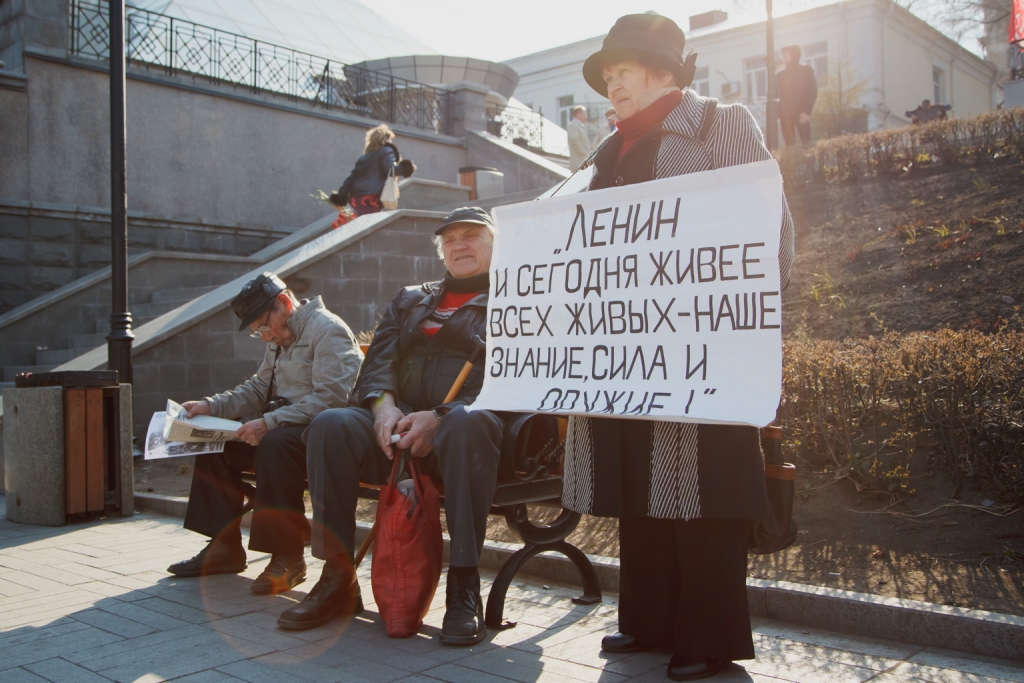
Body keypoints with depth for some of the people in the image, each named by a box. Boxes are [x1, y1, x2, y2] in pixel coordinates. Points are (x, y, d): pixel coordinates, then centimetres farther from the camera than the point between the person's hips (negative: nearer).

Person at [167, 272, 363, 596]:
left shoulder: (327, 330, -12)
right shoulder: (280, 339, 19)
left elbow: (329, 399, -23)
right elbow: (258, 388, 21)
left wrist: (271, 422, -28)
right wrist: (211, 405, 6)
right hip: (285, 427, 10)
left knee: (275, 443, -36)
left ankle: (288, 557, -27)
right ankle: (224, 547, 5)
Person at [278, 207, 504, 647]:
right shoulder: (410, 300, 29)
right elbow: (378, 358, 15)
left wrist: (441, 417, -20)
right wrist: (383, 403, -9)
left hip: (465, 428, -4)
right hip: (400, 427, 4)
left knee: (468, 425, -39)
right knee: (331, 426, -24)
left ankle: (464, 586, -31)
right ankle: (337, 579, -17)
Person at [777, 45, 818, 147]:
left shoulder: (806, 70, 8)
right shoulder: (781, 75, 18)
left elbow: (812, 92, 0)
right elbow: (777, 93, 16)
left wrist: (807, 111, -11)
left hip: (801, 112, -3)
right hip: (785, 114, 3)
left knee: (805, 142, -12)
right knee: (789, 143, -4)